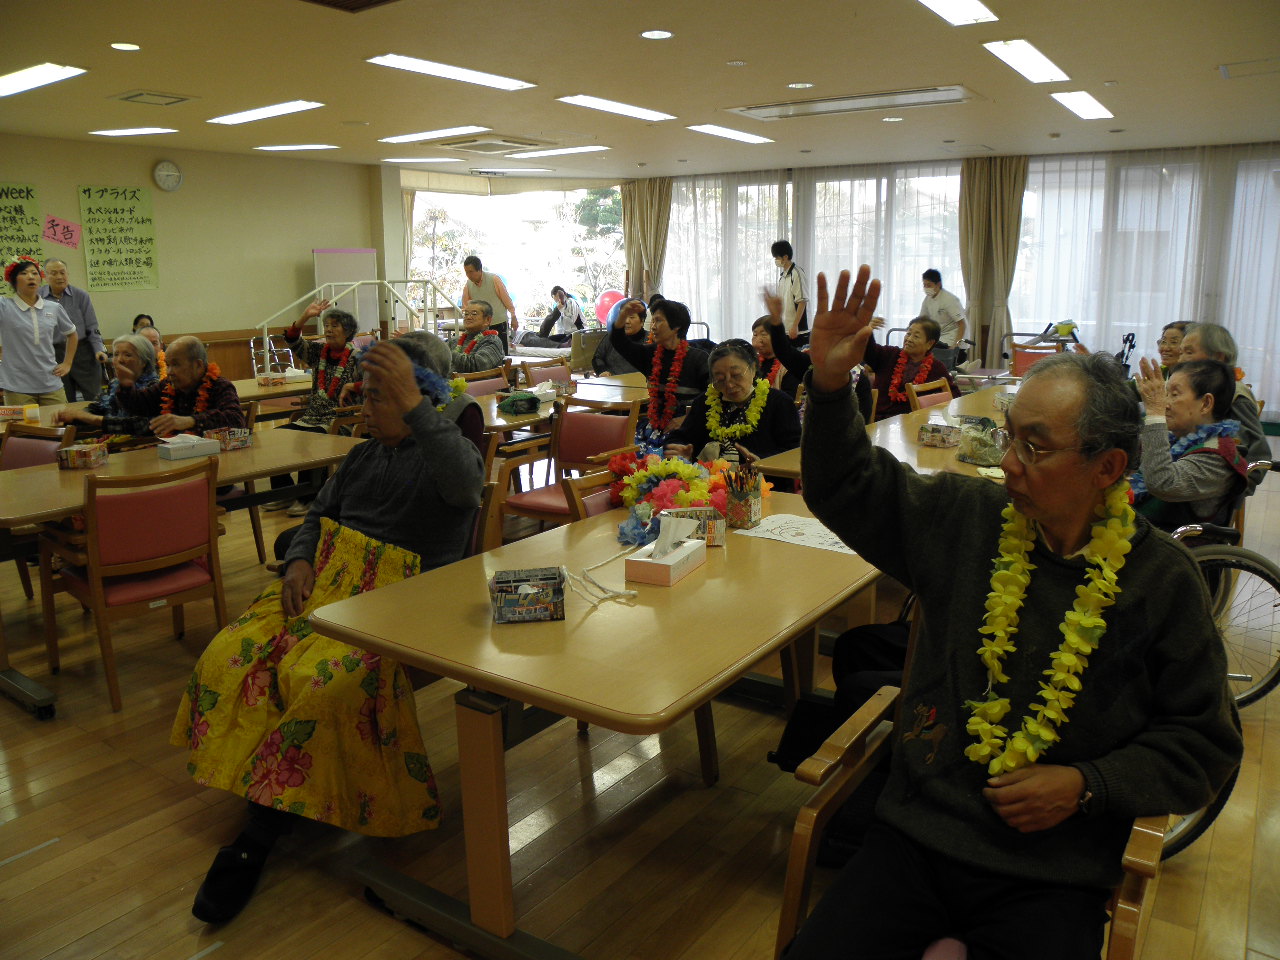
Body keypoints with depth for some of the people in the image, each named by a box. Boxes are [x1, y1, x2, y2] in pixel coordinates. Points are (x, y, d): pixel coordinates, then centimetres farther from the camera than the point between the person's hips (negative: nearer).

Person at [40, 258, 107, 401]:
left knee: (95, 397, -1)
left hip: (82, 352, -1)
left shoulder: (81, 296, 0)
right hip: (54, 355, 1)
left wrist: (99, 349, -11)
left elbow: (92, 327, 1)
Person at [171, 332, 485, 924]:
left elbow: (464, 480, -25)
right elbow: (319, 514, 28)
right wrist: (299, 561, 6)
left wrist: (414, 408, -38)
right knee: (229, 655, -16)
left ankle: (260, 835, -17)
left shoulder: (447, 452, 0)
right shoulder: (364, 454, 23)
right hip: (325, 580, 7)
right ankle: (268, 814, -10)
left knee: (324, 678, -33)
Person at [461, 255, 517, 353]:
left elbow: (506, 299, -4)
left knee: (502, 352, -3)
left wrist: (513, 318, -1)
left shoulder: (494, 279, -8)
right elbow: (465, 307, 8)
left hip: (499, 323, -3)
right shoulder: (467, 285, 2)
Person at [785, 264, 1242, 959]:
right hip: (918, 835, 2)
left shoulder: (1163, 580, -5)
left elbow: (1204, 743, 2)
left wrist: (1085, 785, -11)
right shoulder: (965, 518, -1)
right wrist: (829, 385, -10)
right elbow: (848, 489, 6)